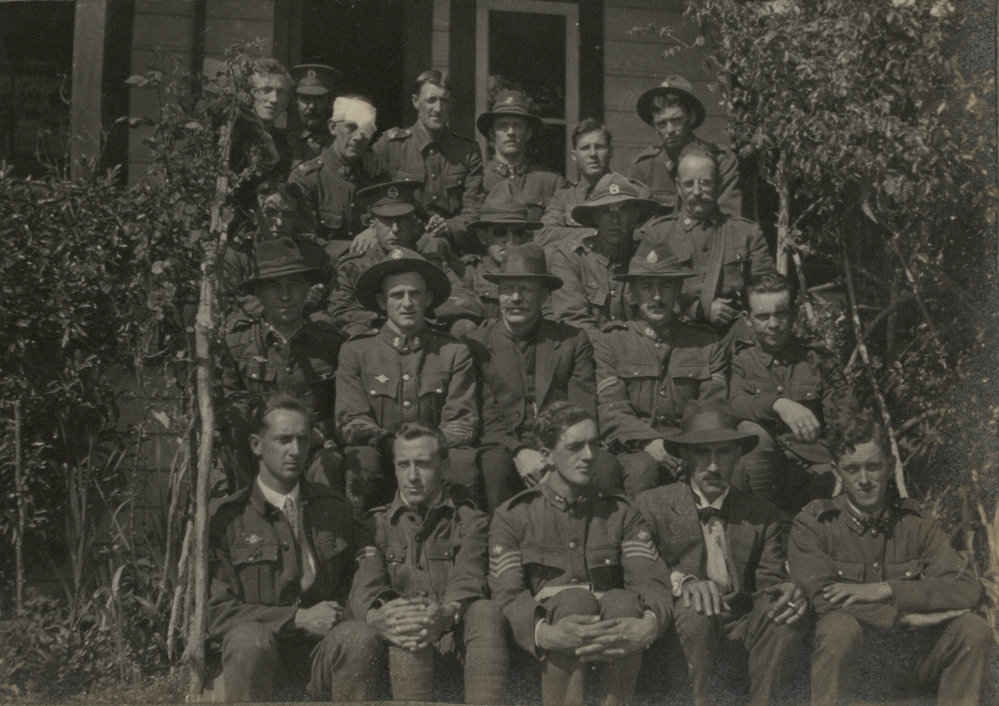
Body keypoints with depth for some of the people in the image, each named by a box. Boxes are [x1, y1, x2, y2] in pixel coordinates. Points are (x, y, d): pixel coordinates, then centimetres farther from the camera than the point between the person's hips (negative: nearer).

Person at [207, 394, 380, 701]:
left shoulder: (333, 508, 14)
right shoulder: (228, 518, 2)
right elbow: (217, 612, -3)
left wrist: (340, 612, -2)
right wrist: (298, 617, -11)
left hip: (324, 646, 2)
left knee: (361, 638, -30)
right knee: (250, 641, -36)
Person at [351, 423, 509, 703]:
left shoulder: (470, 519, 12)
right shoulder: (377, 525, 15)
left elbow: (468, 582, -7)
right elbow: (363, 590, -3)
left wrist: (445, 614, -33)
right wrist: (377, 616, -30)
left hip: (457, 630, 0)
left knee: (487, 612, -33)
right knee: (406, 630, -35)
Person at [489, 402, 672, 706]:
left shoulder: (620, 512, 14)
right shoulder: (512, 516, 7)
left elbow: (652, 581, -1)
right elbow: (507, 597, -6)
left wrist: (649, 624, -27)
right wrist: (544, 633, -30)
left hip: (613, 633, 2)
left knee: (623, 601, -31)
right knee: (574, 600, -33)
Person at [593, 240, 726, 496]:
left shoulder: (706, 345, 18)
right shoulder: (608, 342, 11)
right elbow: (610, 410, -1)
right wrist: (649, 442, -19)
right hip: (632, 450, -1)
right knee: (642, 468, -35)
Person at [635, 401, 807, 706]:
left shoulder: (761, 515, 10)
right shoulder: (652, 505, 2)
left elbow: (771, 579, 6)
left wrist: (790, 591, -20)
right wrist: (680, 581, -27)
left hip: (741, 624, 3)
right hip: (679, 624, -2)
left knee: (787, 611, -25)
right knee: (693, 610, -33)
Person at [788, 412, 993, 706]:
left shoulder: (916, 520, 5)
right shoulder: (812, 524, -3)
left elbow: (968, 588, -7)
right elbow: (823, 600, -16)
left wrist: (885, 589, -17)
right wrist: (908, 616, -19)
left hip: (910, 654, 3)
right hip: (851, 657, -3)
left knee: (974, 629, -20)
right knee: (839, 627, -34)